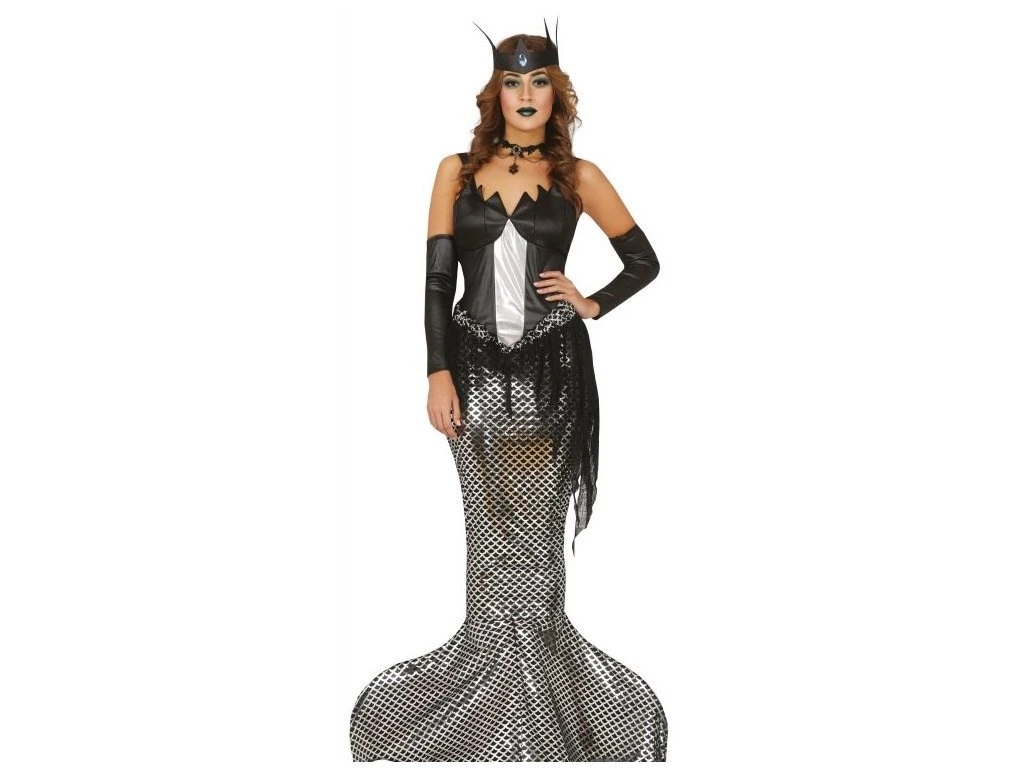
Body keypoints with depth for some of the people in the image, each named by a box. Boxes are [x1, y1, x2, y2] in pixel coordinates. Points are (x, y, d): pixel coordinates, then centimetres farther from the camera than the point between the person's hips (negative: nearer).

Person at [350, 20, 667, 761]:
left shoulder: (578, 176, 4)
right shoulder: (457, 171, 5)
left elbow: (645, 261, 12)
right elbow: (438, 279, 0)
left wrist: (592, 304, 0)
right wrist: (438, 374, -7)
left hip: (552, 366, -1)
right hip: (478, 363, 1)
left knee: (537, 523, 4)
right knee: (489, 521, 6)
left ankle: (538, 668, 15)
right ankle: (493, 663, 16)